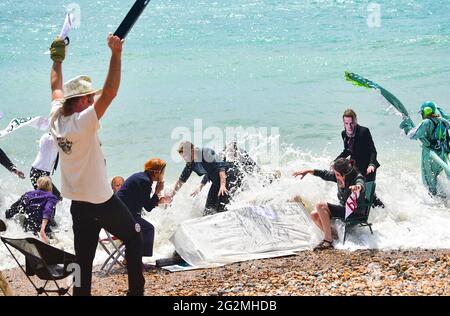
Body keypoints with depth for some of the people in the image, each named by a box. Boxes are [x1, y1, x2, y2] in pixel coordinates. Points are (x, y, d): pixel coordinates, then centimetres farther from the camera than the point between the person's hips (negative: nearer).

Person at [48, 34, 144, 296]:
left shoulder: (56, 120, -1)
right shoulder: (82, 122, -22)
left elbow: (57, 88, 17)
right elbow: (109, 93, -31)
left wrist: (57, 61, 29)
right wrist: (116, 54, -33)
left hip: (77, 202, 7)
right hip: (102, 200, -7)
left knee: (83, 259, 10)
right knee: (133, 237, 14)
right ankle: (136, 290, 17)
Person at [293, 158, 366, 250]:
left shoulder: (357, 178, -20)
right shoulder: (340, 176, 0)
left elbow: (361, 185, -43)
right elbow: (324, 174, 15)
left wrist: (357, 187, -67)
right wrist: (307, 171, 16)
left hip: (354, 213, -8)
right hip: (343, 209, 8)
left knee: (321, 206, -23)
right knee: (314, 215, -3)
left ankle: (328, 240, -22)